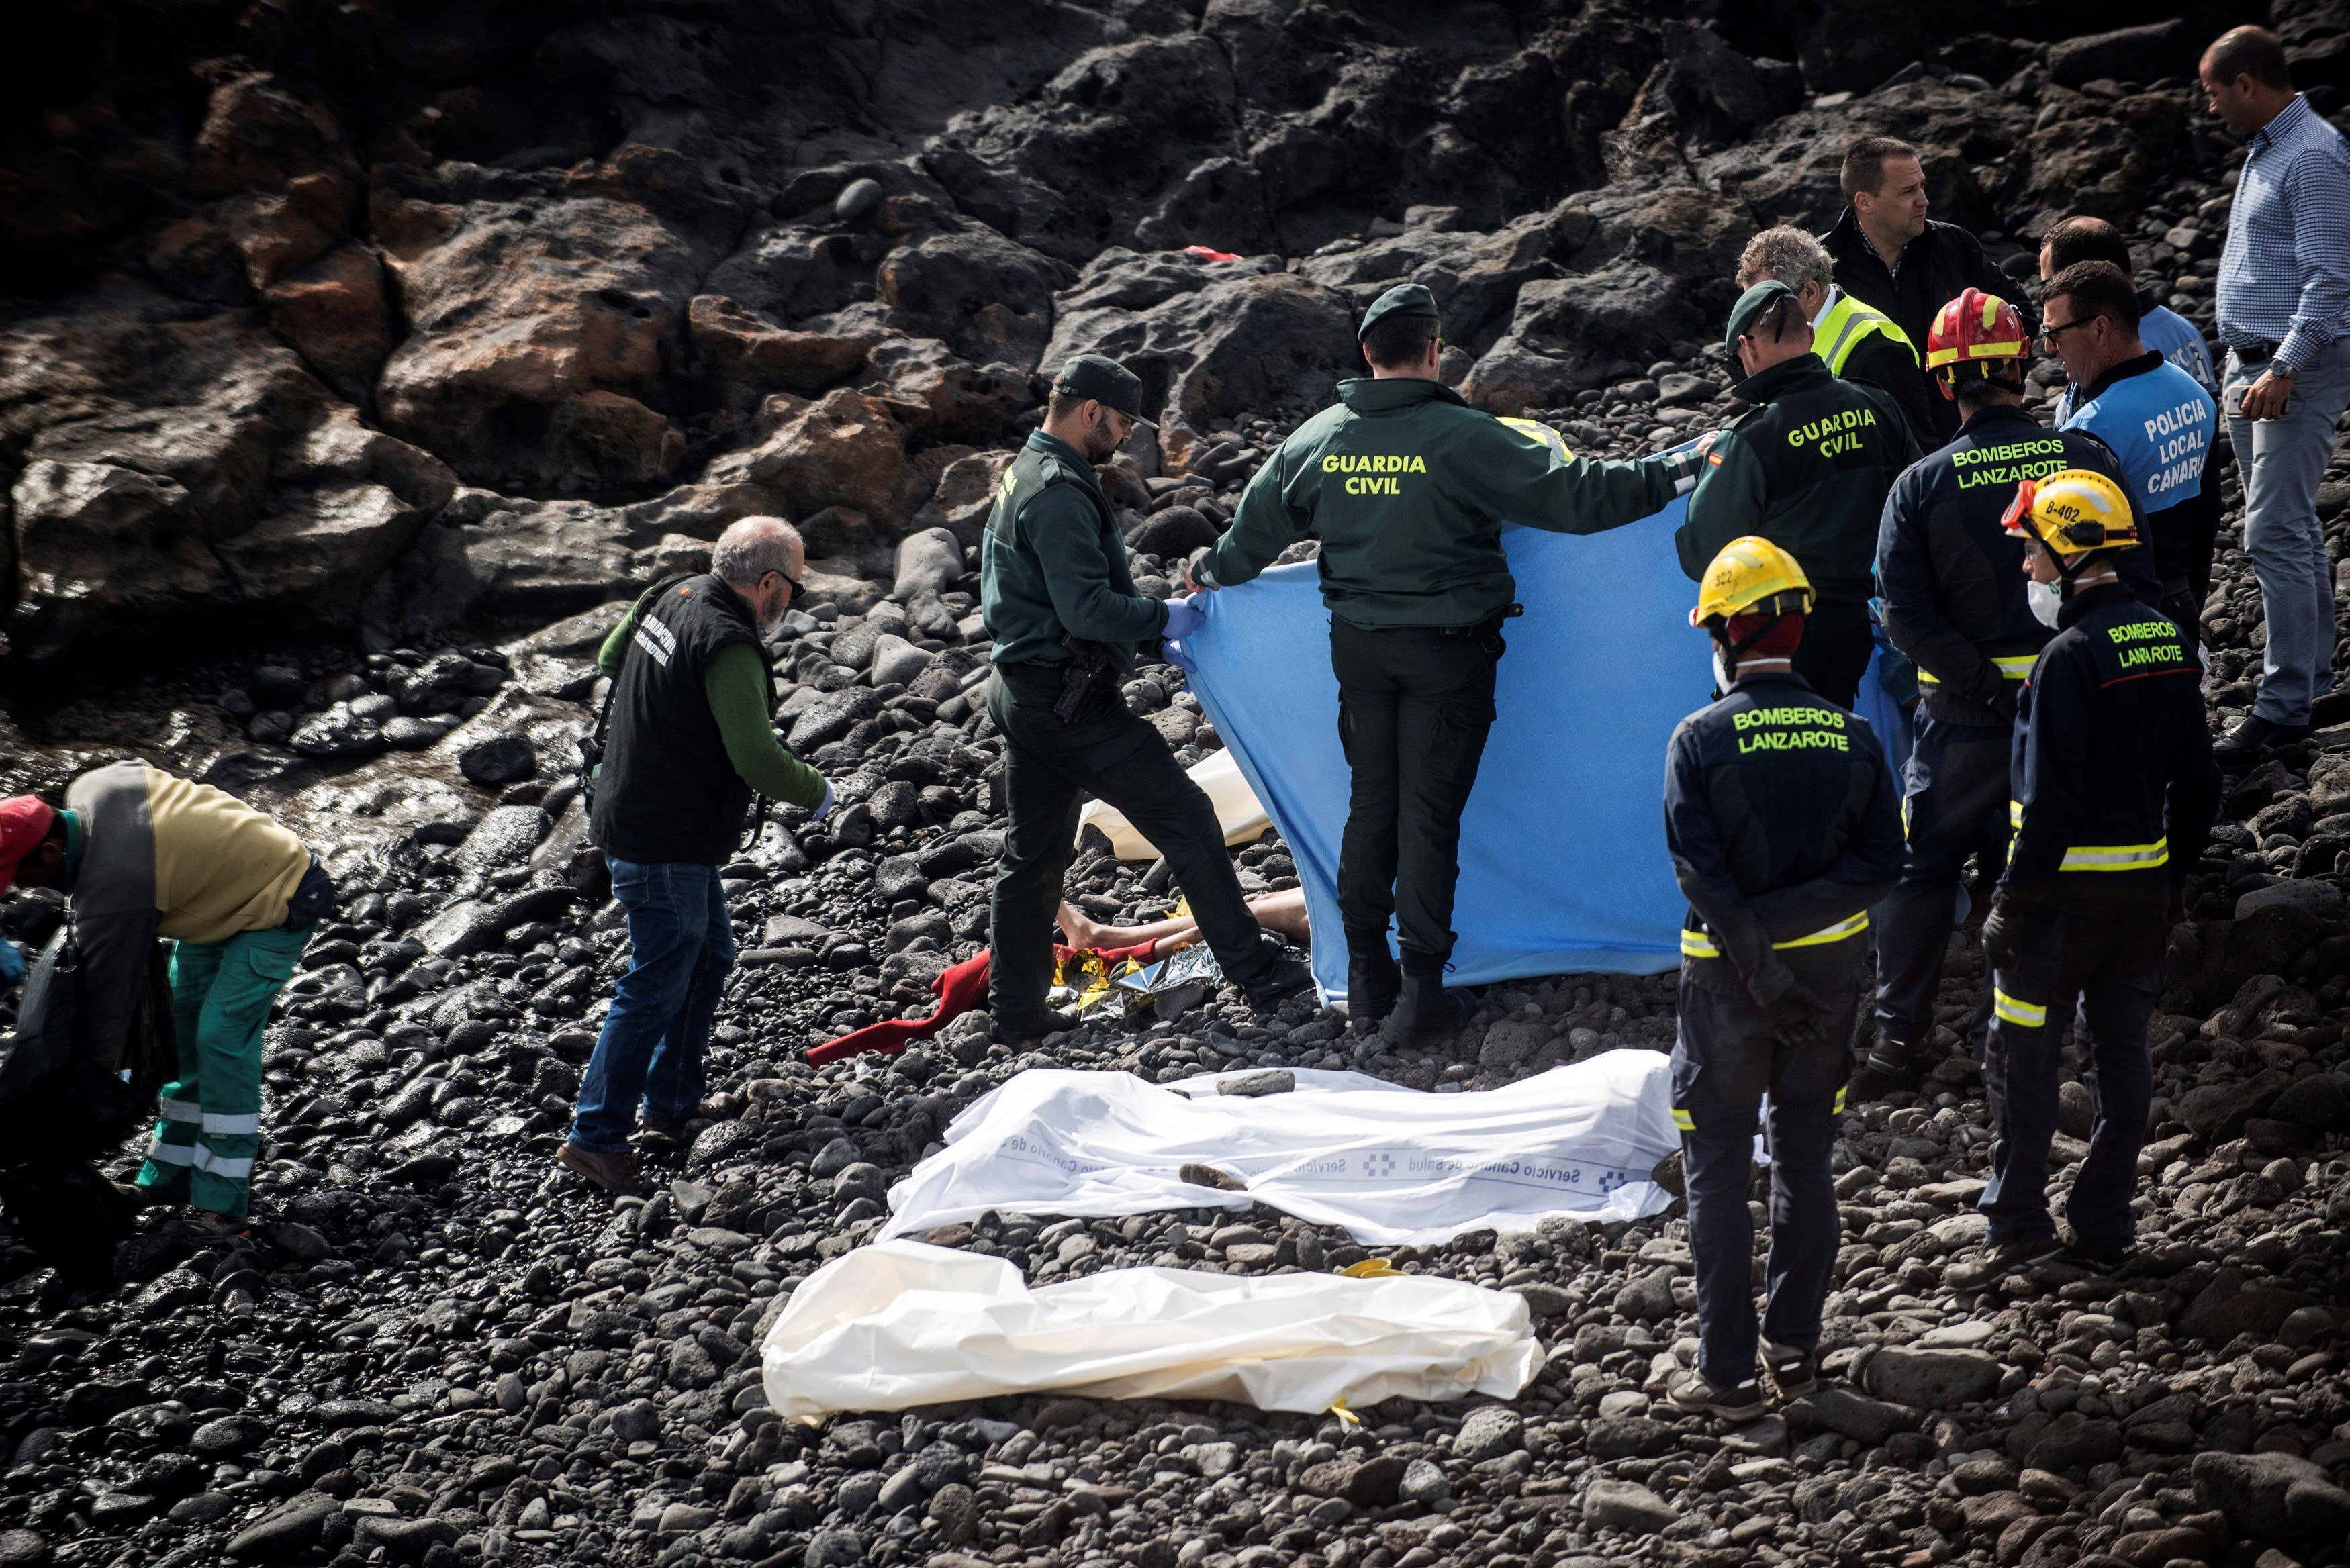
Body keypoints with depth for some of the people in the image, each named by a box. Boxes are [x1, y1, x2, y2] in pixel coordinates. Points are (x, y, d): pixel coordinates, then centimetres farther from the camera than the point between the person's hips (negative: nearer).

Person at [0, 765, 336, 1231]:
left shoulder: (112, 887, -33)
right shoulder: (88, 789, -11)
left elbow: (108, 988, -24)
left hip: (279, 906, -11)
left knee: (221, 1039, -15)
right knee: (183, 1023, 11)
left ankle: (223, 1202, -10)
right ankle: (172, 1176, 19)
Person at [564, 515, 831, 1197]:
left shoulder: (669, 596, 3)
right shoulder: (728, 648, -25)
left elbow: (610, 658, 22)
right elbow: (757, 758, -27)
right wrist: (817, 793, -9)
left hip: (628, 808, 10)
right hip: (664, 844, -10)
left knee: (709, 953, 22)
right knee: (657, 984, -4)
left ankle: (672, 1102, 31)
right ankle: (595, 1136, -1)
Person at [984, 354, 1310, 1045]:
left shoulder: (1023, 477, 16)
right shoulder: (1059, 495, -19)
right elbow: (1086, 609, -25)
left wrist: (1149, 629, 19)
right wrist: (1162, 617, -11)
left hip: (1022, 694, 11)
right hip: (1072, 700, -11)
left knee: (1033, 852, 14)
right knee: (1187, 820, -4)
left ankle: (1016, 1010, 17)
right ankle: (1256, 970, 1)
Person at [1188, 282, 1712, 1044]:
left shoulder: (1316, 440, 0)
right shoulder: (1461, 437, -17)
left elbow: (1256, 526, 15)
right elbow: (1573, 494, -18)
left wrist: (1216, 569, 36)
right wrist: (1674, 472, -8)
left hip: (1358, 646, 5)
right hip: (1447, 652, -4)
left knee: (1371, 802, 16)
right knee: (1430, 813, 1)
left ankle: (1366, 976, 21)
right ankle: (1420, 993, 3)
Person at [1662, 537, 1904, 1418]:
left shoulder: (1701, 740, -12)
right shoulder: (1853, 737, 0)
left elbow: (1702, 876, -18)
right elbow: (1880, 863, -5)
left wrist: (1761, 969, -15)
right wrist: (1793, 916, -10)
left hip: (1729, 980, -3)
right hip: (1830, 970, 4)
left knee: (1718, 1177, 5)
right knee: (1806, 1166, 15)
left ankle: (1727, 1373, 6)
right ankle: (1795, 1352, 21)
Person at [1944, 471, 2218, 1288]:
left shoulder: (2071, 655, -19)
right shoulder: (2169, 640, 5)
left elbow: (2052, 798, -21)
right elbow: (2196, 780, 11)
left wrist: (2015, 899, -15)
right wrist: (2176, 876, 19)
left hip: (2069, 887, -7)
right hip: (2146, 888, 7)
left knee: (2023, 1057, 3)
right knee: (2122, 1053, 13)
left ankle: (2018, 1226, 5)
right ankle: (2105, 1230, 18)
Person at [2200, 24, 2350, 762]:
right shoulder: (2264, 150, 15)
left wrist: (2284, 370, -26)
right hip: (2252, 364, 10)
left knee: (2277, 535, -11)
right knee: (2290, 531, 15)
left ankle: (2283, 705, -9)